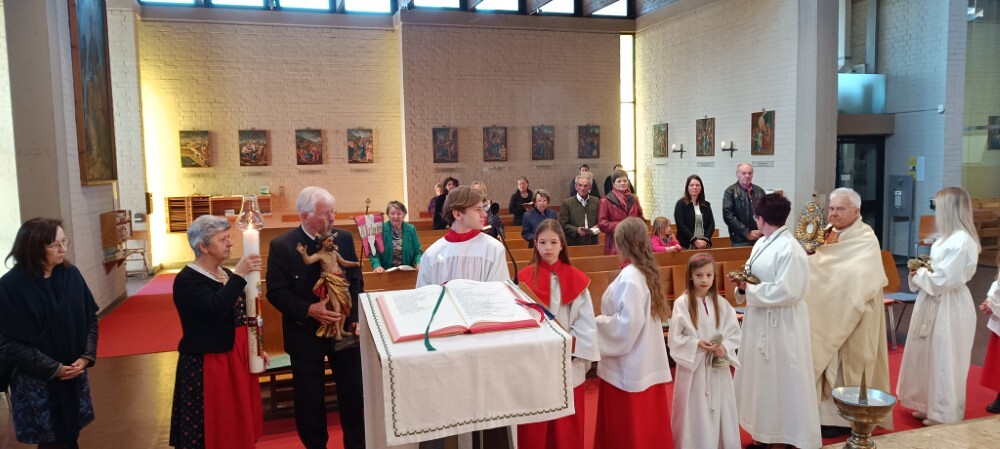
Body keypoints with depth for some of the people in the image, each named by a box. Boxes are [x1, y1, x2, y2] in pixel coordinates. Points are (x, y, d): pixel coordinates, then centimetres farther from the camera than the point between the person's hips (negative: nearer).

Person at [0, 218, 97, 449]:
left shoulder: (71, 274, -4)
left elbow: (90, 317, 3)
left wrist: (87, 356, -10)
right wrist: (54, 369, -16)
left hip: (73, 374, 4)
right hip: (36, 381, -4)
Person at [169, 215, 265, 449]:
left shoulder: (227, 274, 10)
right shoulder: (187, 280, -13)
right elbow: (216, 309, -30)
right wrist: (239, 275, -30)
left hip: (236, 359, 8)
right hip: (206, 365, -8)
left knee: (239, 423, 13)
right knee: (214, 430, 2)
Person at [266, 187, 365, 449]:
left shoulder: (344, 238, -1)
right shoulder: (282, 246, -11)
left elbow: (356, 281, 5)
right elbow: (276, 292, -11)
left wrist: (356, 317, -6)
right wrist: (309, 310, -23)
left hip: (345, 328, 3)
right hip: (305, 333, -2)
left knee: (353, 392, 11)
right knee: (309, 399, 11)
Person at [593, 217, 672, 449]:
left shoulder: (629, 278, -21)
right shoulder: (645, 272, 8)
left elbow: (627, 324, -25)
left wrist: (596, 323, -12)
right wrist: (604, 320, 13)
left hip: (628, 367, -9)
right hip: (644, 363, 9)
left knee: (627, 430, 4)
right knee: (644, 426, 17)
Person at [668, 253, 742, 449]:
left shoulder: (721, 303, 2)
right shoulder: (682, 303, -10)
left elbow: (735, 332, 4)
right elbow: (675, 339, -8)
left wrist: (724, 347, -14)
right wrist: (697, 344, -20)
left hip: (718, 367, 4)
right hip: (693, 367, -3)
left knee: (720, 410, 12)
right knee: (696, 413, 4)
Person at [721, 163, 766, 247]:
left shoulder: (759, 191, 13)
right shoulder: (730, 192, -1)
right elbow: (728, 216, -9)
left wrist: (762, 230, -4)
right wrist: (747, 233, -10)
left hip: (760, 238, 4)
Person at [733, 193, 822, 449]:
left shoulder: (790, 249, -19)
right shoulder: (761, 244, 9)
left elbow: (787, 291, -24)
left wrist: (749, 289, -19)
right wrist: (743, 284, -6)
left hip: (782, 324, -9)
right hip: (759, 320, 9)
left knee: (783, 379, 2)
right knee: (763, 377, 15)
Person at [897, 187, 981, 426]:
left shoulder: (961, 241, -22)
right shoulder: (950, 237, 10)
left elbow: (944, 280, -24)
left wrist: (920, 274, -9)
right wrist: (922, 273, 0)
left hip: (949, 309, -10)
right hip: (936, 305, 10)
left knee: (944, 363, 3)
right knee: (932, 360, 18)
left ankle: (946, 415, 17)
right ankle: (932, 407, 31)